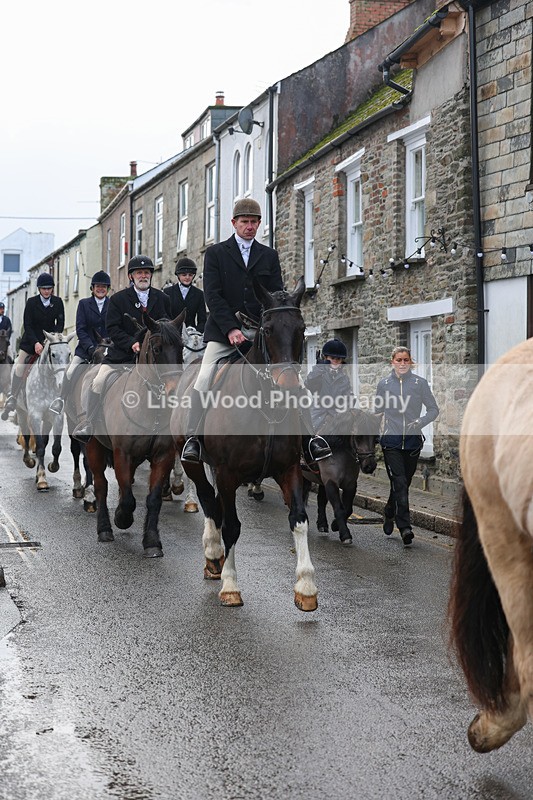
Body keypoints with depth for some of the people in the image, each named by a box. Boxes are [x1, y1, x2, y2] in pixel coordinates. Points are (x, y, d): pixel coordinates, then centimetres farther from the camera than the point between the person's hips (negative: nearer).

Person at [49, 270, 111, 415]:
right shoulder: (84, 304, 7)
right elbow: (80, 329, 0)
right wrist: (90, 347, -13)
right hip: (86, 347, 0)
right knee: (70, 372, -18)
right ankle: (61, 399, -9)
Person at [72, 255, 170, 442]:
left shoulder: (163, 299, 11)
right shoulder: (118, 299, 4)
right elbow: (112, 329, -3)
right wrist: (132, 343, -17)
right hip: (122, 354, -1)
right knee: (98, 382, -16)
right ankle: (87, 423, -5)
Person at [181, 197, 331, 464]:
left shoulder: (269, 256, 14)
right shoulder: (215, 253, 6)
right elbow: (212, 296, -4)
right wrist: (231, 329, -17)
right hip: (223, 332, -2)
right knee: (203, 380, -17)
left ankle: (309, 436, -5)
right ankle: (193, 437, -8)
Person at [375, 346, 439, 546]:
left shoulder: (420, 383, 0)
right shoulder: (384, 384, 3)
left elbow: (433, 409, 5)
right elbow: (377, 409, 15)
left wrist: (420, 422, -13)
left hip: (413, 441, 1)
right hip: (391, 441, -1)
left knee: (404, 484, 12)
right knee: (399, 483, -11)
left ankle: (390, 513, 37)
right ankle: (405, 527, -12)